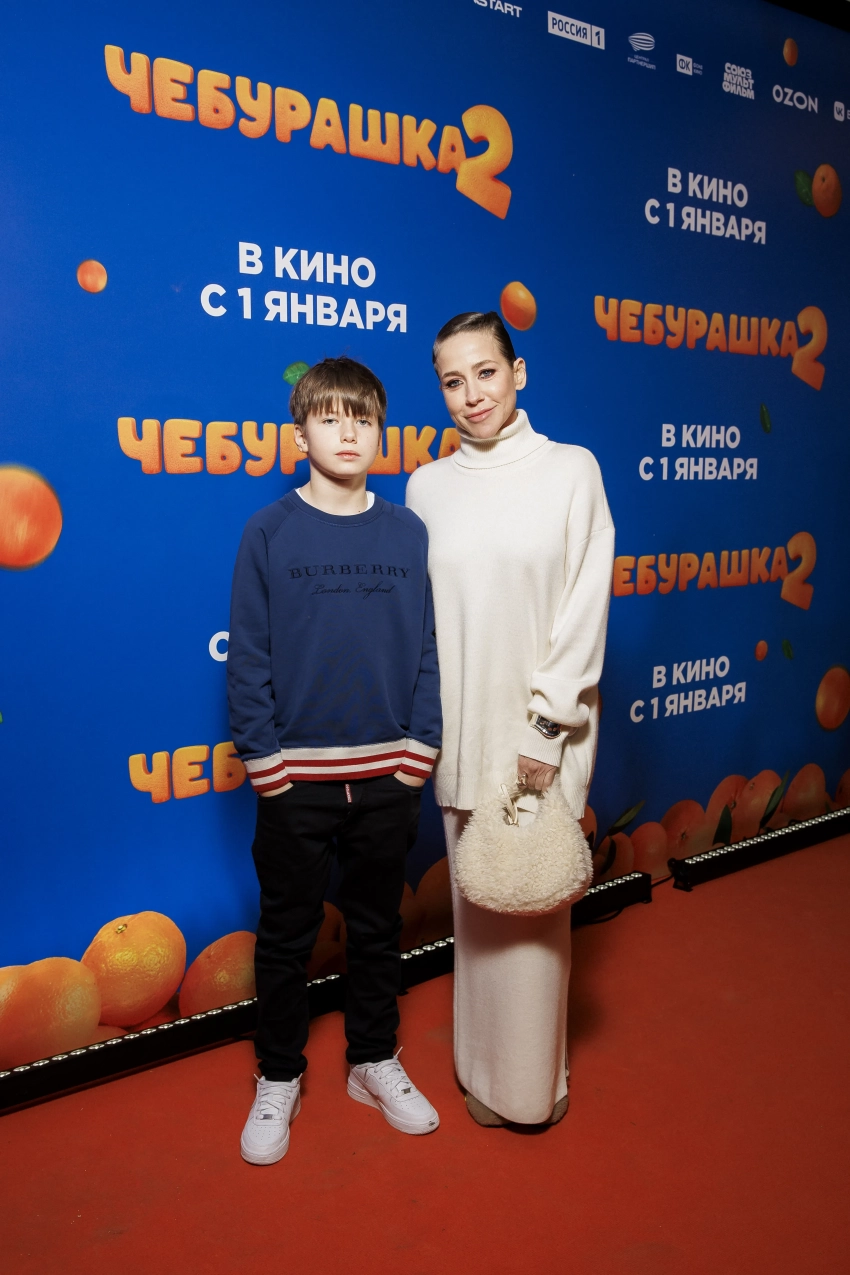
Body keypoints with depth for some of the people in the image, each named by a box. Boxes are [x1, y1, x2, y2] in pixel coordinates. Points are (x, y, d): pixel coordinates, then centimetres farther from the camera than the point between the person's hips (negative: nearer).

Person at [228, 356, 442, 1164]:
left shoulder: (408, 534, 2)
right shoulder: (269, 532, -5)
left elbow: (427, 649, 3)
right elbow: (247, 658, -5)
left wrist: (417, 754, -2)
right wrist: (265, 763, -9)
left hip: (386, 774, 2)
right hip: (295, 778, -2)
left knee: (378, 927, 16)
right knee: (287, 932, 12)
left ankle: (374, 1063, 36)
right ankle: (278, 1079, 31)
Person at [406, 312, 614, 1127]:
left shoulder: (571, 470, -2)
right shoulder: (426, 487, 6)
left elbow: (584, 607, -6)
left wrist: (546, 724, -11)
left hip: (539, 725, -3)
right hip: (460, 729, 3)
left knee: (532, 902, 5)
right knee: (474, 901, 13)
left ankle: (532, 1084, 25)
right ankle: (482, 1069, 32)